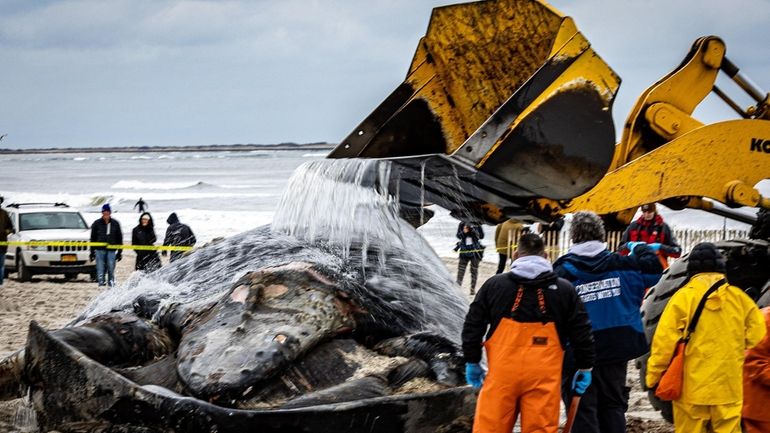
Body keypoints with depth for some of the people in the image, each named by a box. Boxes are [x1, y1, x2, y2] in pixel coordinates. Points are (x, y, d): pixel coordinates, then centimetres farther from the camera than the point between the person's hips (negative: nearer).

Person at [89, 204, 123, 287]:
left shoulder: (115, 224, 8)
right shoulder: (97, 224, 4)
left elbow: (119, 239, 14)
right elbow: (93, 238, 9)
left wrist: (120, 252, 11)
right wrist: (92, 252, 6)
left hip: (111, 250, 1)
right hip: (100, 250, -1)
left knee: (111, 269, 0)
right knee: (101, 269, -7)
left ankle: (111, 284, 9)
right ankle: (101, 282, -5)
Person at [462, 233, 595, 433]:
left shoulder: (494, 285, 7)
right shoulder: (564, 290, 7)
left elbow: (472, 326, 8)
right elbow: (581, 332, 7)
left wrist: (472, 362, 16)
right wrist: (585, 368, 15)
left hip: (502, 373, 0)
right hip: (544, 376, 0)